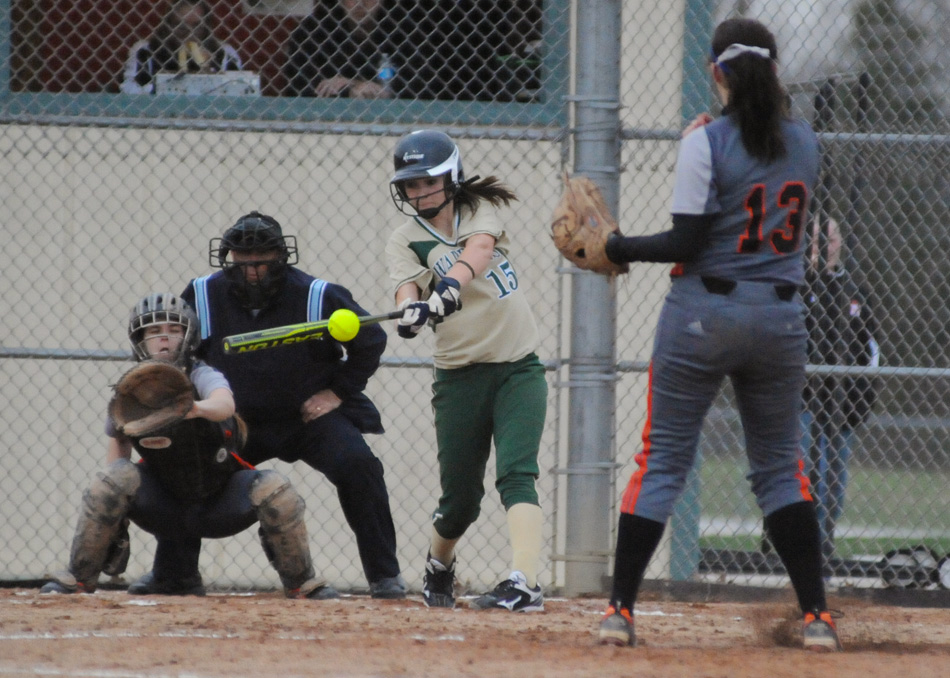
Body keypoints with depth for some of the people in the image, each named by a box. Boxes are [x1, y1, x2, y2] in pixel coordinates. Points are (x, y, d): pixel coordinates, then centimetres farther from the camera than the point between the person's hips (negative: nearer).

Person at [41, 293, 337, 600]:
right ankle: (79, 577, -11)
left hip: (220, 505, -1)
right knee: (117, 476, -26)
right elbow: (118, 444, 6)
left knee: (273, 489, -27)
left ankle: (302, 582, -3)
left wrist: (198, 408, -66)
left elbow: (225, 404, -41)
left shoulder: (202, 376, -18)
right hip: (164, 505, 1)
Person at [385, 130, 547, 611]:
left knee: (516, 475, -19)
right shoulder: (405, 242, 0)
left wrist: (451, 284, -42)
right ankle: (438, 567, 37)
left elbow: (478, 250, -21)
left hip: (518, 368, -1)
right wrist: (412, 310, -44)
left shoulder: (478, 210, 1)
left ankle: (524, 584, -31)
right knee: (460, 499, 6)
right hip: (460, 377, 1)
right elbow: (407, 287, -20)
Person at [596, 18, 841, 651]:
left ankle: (621, 608, 1)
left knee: (662, 461, 3)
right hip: (781, 314, 4)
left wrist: (621, 248, 0)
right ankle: (816, 615, 5)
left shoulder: (708, 142, -12)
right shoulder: (804, 143, 4)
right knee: (781, 464, 12)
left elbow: (686, 243, -15)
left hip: (704, 311, -4)